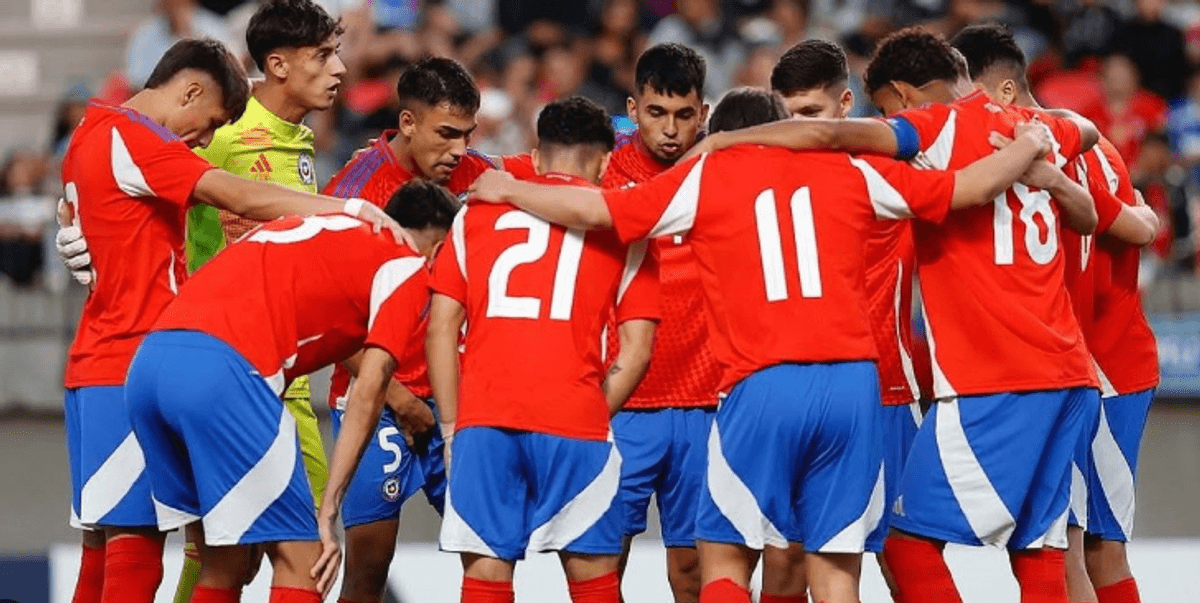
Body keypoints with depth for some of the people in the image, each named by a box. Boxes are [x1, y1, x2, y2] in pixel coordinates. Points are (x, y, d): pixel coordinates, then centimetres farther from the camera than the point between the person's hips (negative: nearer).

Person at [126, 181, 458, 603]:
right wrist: (330, 505, 0)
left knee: (224, 564, 18)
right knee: (301, 561, 1)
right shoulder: (406, 267, 11)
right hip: (222, 373, -8)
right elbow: (367, 394, 1)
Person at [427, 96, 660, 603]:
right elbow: (637, 350, 5)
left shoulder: (479, 211, 16)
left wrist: (452, 429, 13)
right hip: (574, 419, -2)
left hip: (482, 418, 2)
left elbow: (441, 329, 11)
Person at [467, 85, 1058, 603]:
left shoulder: (703, 175, 9)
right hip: (853, 381, 3)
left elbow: (593, 210, 5)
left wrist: (509, 190, 23)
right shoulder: (850, 171, 15)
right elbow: (969, 187, 17)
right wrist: (1028, 147, 37)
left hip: (763, 389, -3)